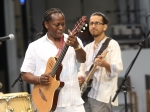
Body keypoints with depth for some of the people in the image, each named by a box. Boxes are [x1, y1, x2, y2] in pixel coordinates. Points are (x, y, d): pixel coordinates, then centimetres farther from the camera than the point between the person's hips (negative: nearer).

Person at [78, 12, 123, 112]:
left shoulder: (112, 44, -4)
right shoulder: (87, 48, 18)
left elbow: (118, 68, -17)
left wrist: (105, 64, -38)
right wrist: (80, 78, 1)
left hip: (102, 97, -7)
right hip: (86, 95, 7)